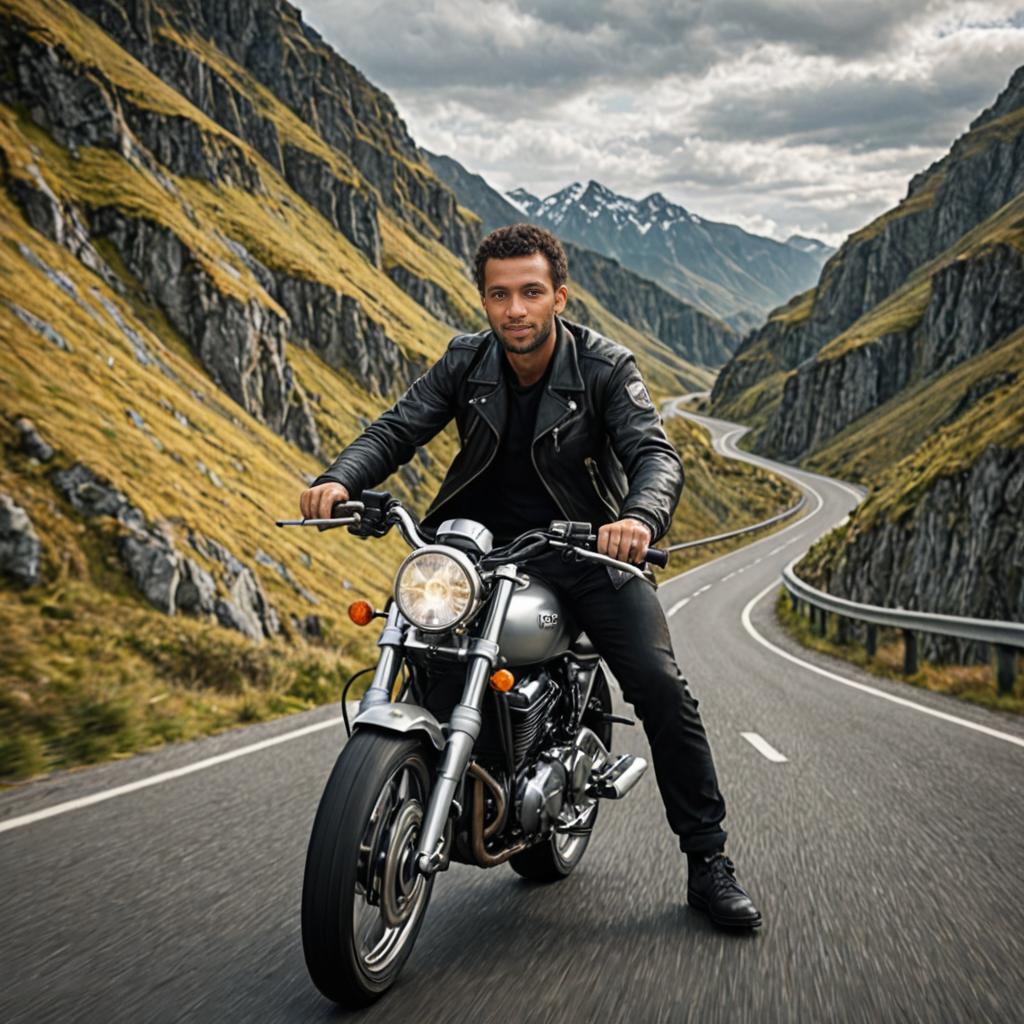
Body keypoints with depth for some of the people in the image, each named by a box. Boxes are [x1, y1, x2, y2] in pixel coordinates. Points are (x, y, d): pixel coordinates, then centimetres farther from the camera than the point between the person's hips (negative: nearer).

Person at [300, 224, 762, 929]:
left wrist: (641, 516, -45)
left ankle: (709, 865, 0)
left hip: (586, 546, -2)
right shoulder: (466, 362, 0)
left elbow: (655, 454, -21)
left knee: (662, 688, -15)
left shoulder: (607, 367, -9)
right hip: (483, 540, 3)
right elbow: (397, 429, -6)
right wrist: (342, 479, -28)